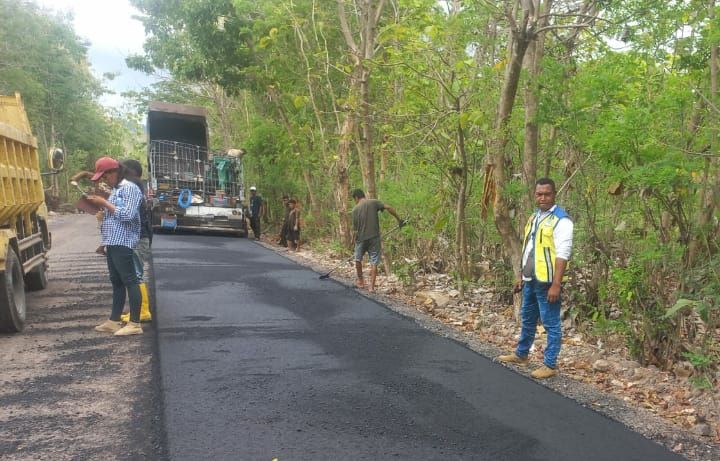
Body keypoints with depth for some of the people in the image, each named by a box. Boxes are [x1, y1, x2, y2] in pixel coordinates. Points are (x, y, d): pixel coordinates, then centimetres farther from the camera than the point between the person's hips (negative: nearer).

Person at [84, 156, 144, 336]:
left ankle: (135, 324, -6)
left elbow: (127, 215, -20)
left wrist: (105, 203, -14)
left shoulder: (129, 188, -10)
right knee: (116, 282, 13)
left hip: (122, 243, -10)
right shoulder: (116, 190, 20)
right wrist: (101, 206, 9)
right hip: (113, 243, 10)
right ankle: (114, 321, 19)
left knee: (130, 281, -8)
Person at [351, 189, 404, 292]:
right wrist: (399, 219, -2)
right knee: (374, 262, 5)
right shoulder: (373, 202, 1)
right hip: (374, 237, 1)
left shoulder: (355, 209, -2)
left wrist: (356, 239, 6)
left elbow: (355, 228, -3)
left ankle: (360, 281, 32)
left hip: (361, 238, 0)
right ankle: (372, 286, 1)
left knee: (358, 259, 21)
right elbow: (389, 208, -9)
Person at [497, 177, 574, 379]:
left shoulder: (561, 219, -13)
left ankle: (550, 365, 11)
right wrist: (521, 276, 19)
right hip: (530, 280, 9)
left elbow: (562, 255, -19)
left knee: (551, 324, 2)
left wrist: (556, 285, -23)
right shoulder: (533, 217, 13)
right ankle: (521, 354, 37)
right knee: (527, 319, 21)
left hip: (547, 282, -8)